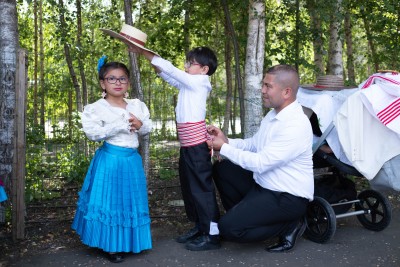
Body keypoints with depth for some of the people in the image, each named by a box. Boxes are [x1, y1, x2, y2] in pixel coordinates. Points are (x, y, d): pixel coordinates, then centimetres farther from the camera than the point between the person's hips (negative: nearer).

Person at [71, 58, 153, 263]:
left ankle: (126, 242, 28)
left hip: (132, 159, 5)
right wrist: (122, 125, -20)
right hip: (110, 160, -5)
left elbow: (148, 127, 13)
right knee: (109, 200, 2)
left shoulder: (137, 105, 7)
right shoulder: (96, 108, -9)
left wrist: (140, 125, -11)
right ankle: (110, 246, 16)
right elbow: (92, 133, -21)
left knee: (130, 200, 12)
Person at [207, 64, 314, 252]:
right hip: (263, 185, 9)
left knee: (228, 227, -19)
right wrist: (226, 141, -3)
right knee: (221, 169, 8)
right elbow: (253, 144, 15)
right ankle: (242, 216, 15)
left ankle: (289, 226, -1)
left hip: (288, 197, -9)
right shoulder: (273, 114, 6)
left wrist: (224, 148, -16)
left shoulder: (296, 125, -25)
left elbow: (260, 163, -26)